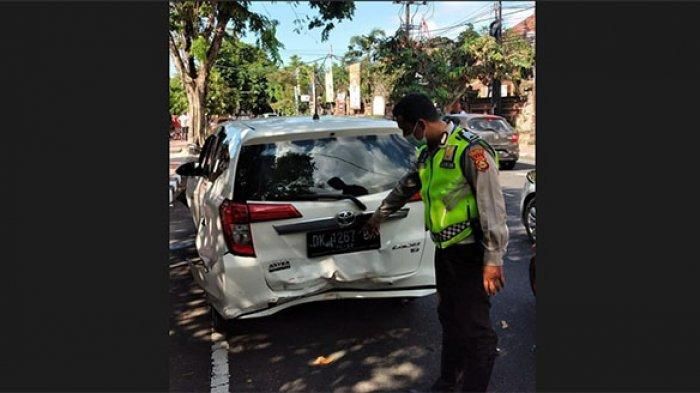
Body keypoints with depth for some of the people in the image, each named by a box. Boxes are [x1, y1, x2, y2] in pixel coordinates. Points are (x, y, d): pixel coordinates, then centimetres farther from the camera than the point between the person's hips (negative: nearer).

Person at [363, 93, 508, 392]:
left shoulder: (470, 150, -18)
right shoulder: (427, 153, 9)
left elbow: (492, 205, -20)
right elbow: (404, 188, 25)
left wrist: (494, 258, -22)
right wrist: (378, 217, 35)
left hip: (471, 252, -8)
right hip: (445, 250, 8)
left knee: (474, 328, -2)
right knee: (448, 318, 19)